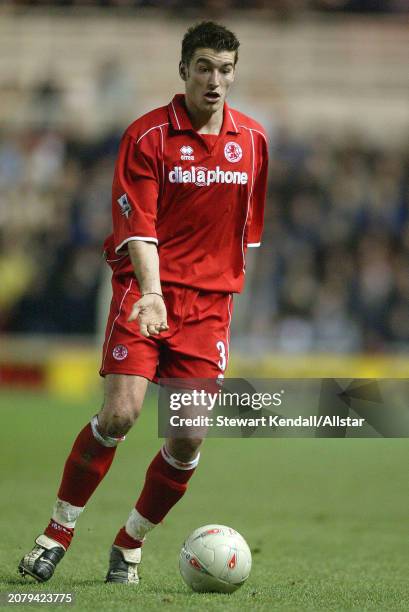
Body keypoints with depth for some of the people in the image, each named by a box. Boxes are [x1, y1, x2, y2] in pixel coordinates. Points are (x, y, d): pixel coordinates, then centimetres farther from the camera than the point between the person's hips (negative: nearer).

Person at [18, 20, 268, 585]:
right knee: (120, 412, -19)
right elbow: (137, 227, -13)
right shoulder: (147, 136, -5)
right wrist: (151, 293, -27)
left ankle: (129, 545, 15)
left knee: (190, 437, -5)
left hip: (211, 301, 4)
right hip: (147, 290, -4)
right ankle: (57, 533, -3)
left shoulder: (252, 140, 8)